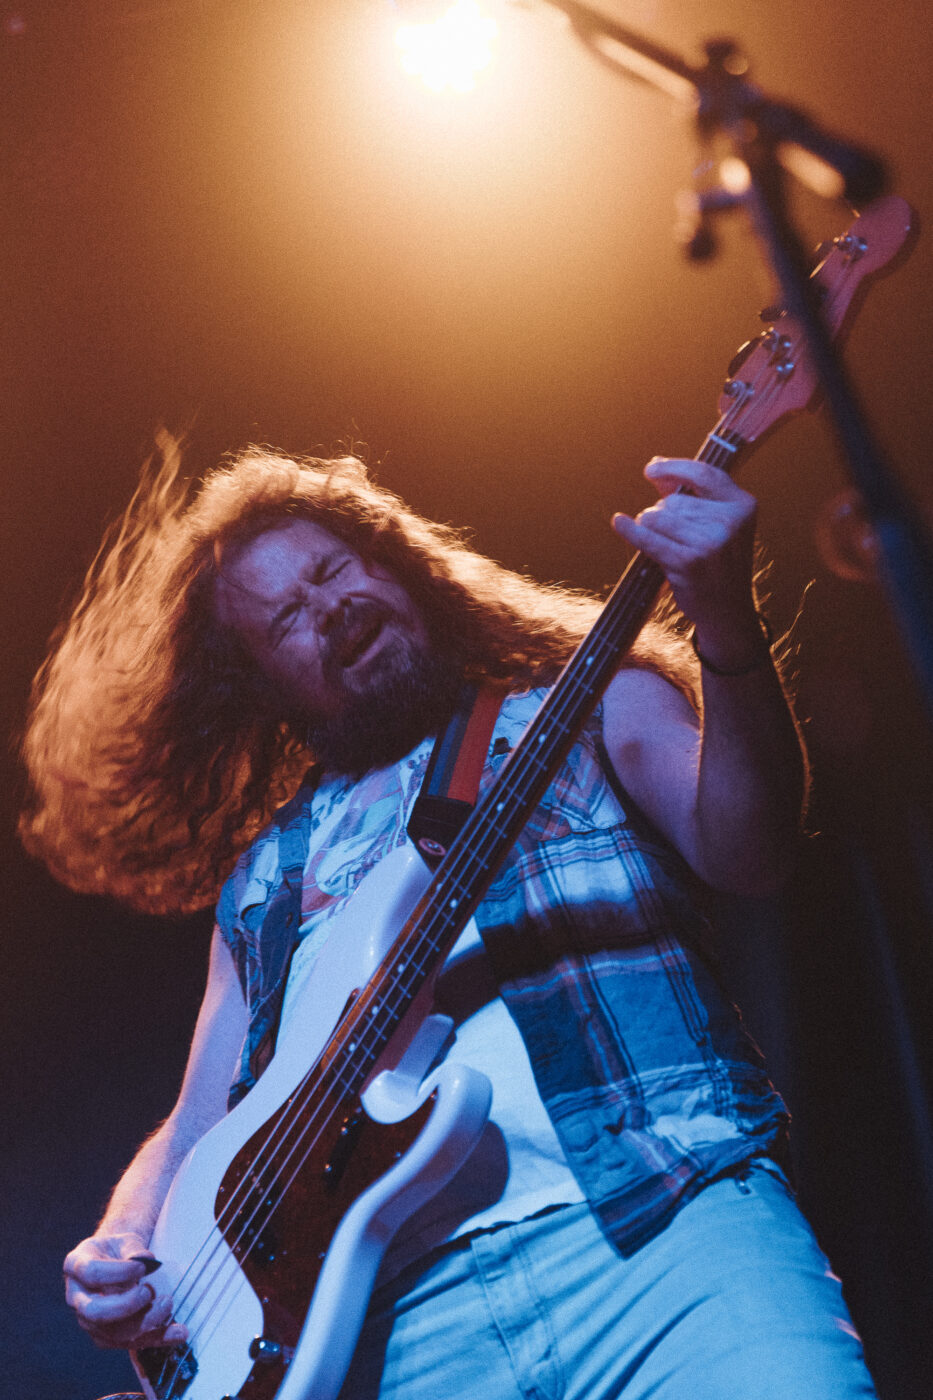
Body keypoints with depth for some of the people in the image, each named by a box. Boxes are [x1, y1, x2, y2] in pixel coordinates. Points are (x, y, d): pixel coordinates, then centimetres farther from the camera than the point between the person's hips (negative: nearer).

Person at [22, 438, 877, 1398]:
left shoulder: (599, 705, 16)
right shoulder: (263, 881, 23)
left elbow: (747, 857, -3)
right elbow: (194, 1134, 23)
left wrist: (726, 632, -20)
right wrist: (119, 1258, 2)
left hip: (663, 1222, -4)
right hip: (401, 1314, 4)